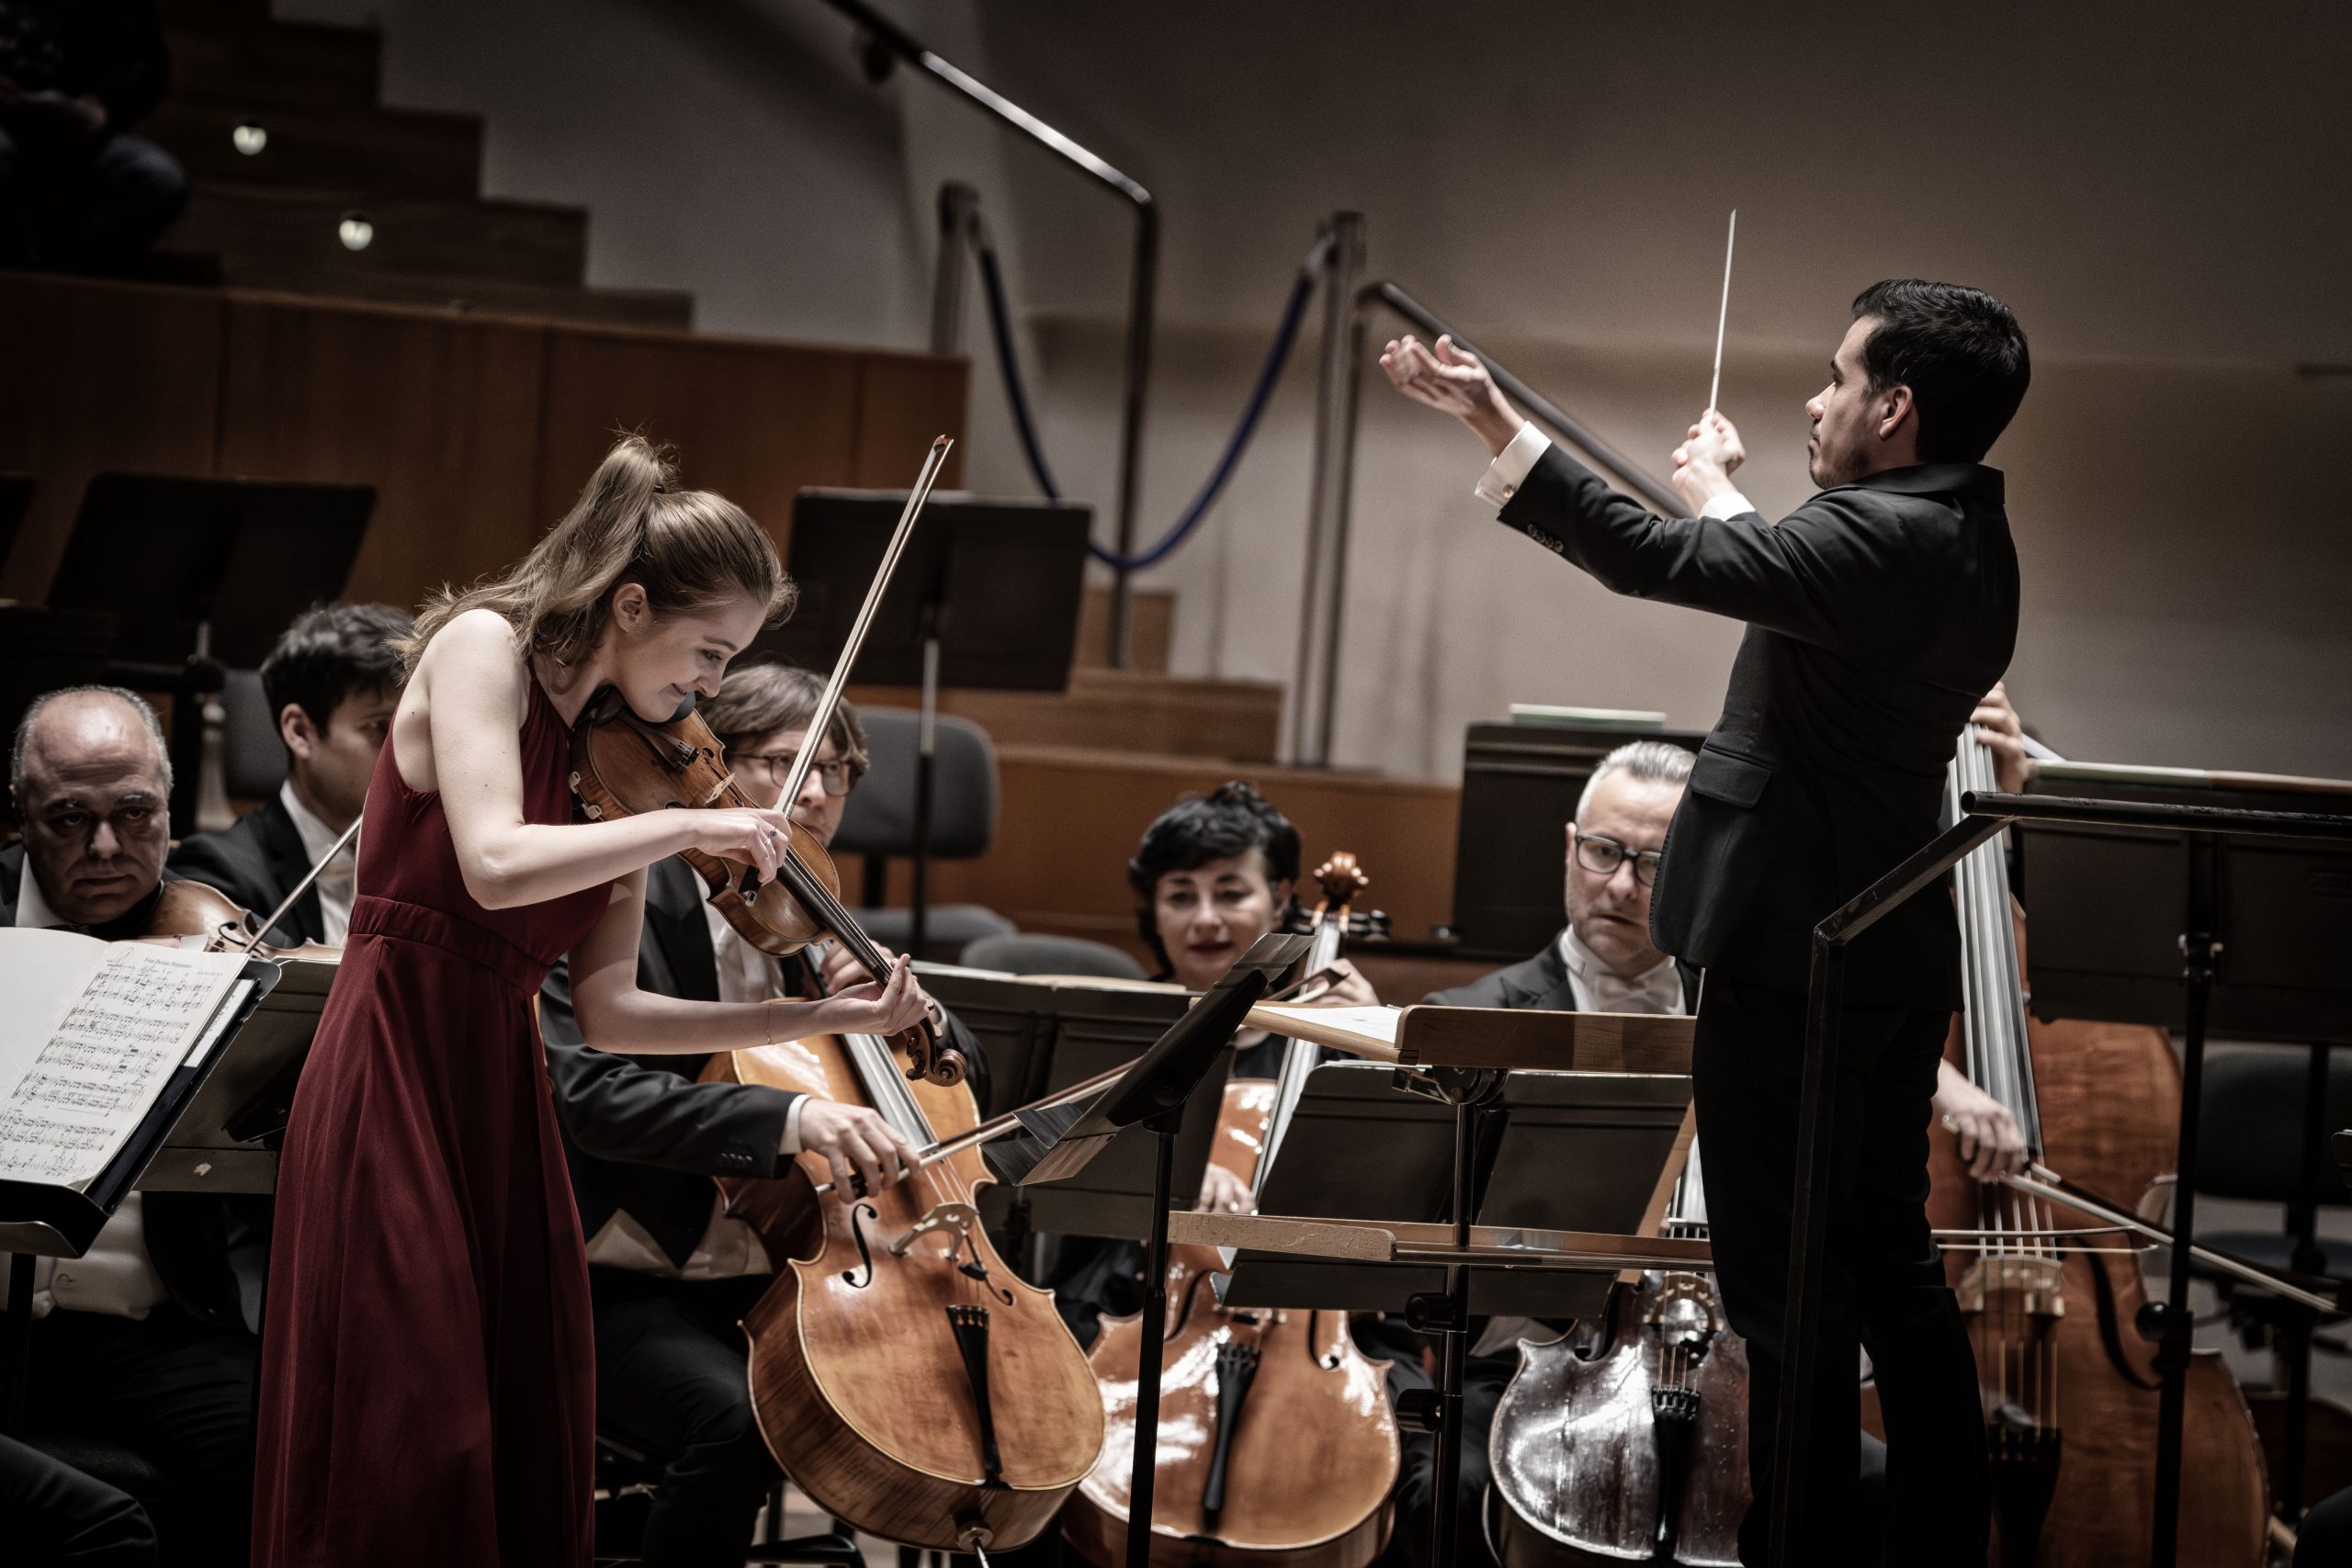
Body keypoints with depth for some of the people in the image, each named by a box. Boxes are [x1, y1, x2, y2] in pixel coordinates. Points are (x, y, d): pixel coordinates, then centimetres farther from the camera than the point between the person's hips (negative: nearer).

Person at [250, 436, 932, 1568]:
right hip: (393, 1080, -7)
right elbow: (495, 866, -25)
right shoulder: (483, 646, -8)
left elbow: (607, 1010, 8)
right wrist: (691, 825, -17)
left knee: (532, 1468, 6)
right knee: (406, 1460, -8)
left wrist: (823, 1018, 2)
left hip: (502, 1092, 7)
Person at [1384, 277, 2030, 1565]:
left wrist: (1493, 421, -18)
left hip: (1794, 961, -10)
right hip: (1897, 960, 10)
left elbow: (1650, 557, -23)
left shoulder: (1879, 537, -20)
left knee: (1785, 1287, -2)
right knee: (1890, 1264, 18)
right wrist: (1723, 497, 28)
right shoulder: (1966, 542, 8)